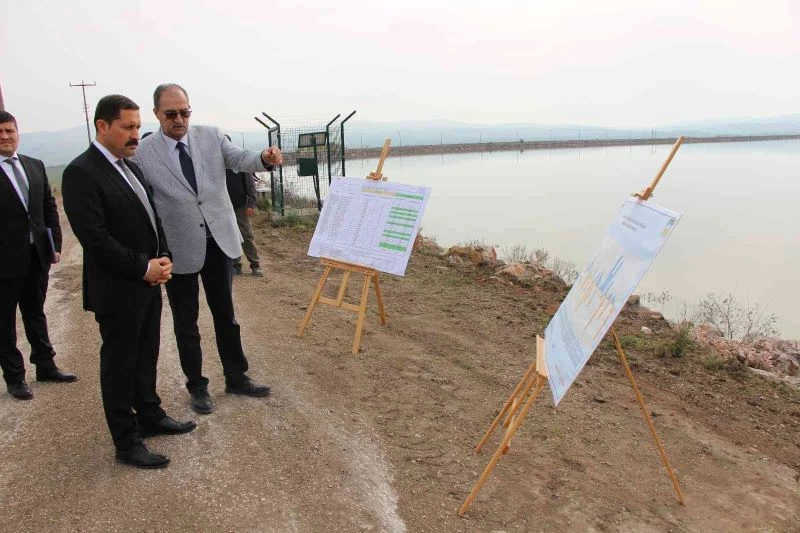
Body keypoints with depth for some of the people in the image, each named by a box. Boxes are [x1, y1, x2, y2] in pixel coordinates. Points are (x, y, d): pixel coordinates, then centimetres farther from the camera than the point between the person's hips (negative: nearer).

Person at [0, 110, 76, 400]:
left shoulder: (35, 166, 7)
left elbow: (49, 208, 10)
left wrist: (55, 244, 5)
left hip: (37, 255, 5)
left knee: (35, 313, 19)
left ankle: (45, 365, 31)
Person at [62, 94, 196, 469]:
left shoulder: (131, 167, 11)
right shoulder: (81, 172, -15)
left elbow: (152, 218, 16)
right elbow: (94, 237, -21)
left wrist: (163, 258, 0)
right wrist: (143, 267, -19)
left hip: (148, 284, 8)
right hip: (117, 290, -8)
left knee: (146, 357, 19)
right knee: (119, 365, 5)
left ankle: (150, 417, 36)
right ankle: (127, 443, 18)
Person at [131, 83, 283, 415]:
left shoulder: (211, 136, 1)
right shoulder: (143, 153, -8)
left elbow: (240, 159, -11)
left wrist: (264, 158, -35)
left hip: (219, 240, 3)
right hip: (178, 249, -2)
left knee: (225, 315, 15)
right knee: (186, 323, 12)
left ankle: (236, 378, 31)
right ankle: (197, 387, 29)